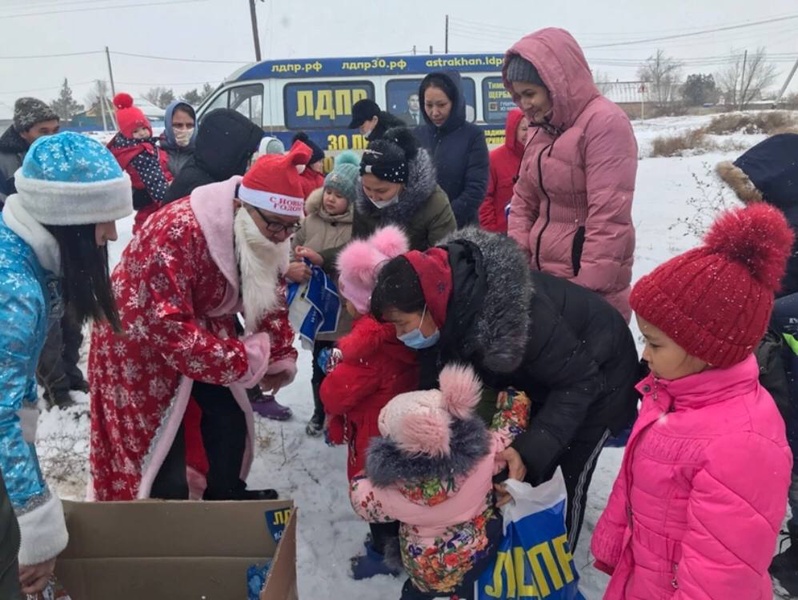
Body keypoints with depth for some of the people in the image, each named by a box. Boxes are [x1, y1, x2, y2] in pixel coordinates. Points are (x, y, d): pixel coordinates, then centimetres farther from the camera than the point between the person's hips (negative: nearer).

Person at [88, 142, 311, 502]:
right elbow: (168, 328, -40)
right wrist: (248, 358, -36)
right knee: (160, 441, -2)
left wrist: (281, 357, -8)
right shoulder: (177, 234, -36)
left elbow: (270, 299, 2)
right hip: (142, 341, -7)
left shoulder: (263, 235, -11)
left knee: (230, 418, 13)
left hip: (201, 331, 7)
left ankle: (226, 494, 38)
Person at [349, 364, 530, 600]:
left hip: (426, 571, -1)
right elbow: (517, 408, -14)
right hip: (481, 554, 1)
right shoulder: (484, 452, -33)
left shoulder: (387, 491, -34)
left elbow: (361, 500, -9)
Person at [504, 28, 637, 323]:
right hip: (542, 275, 8)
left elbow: (608, 217, -20)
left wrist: (588, 287, -20)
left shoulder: (605, 122, -15)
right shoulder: (542, 128, 11)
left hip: (587, 286, -8)